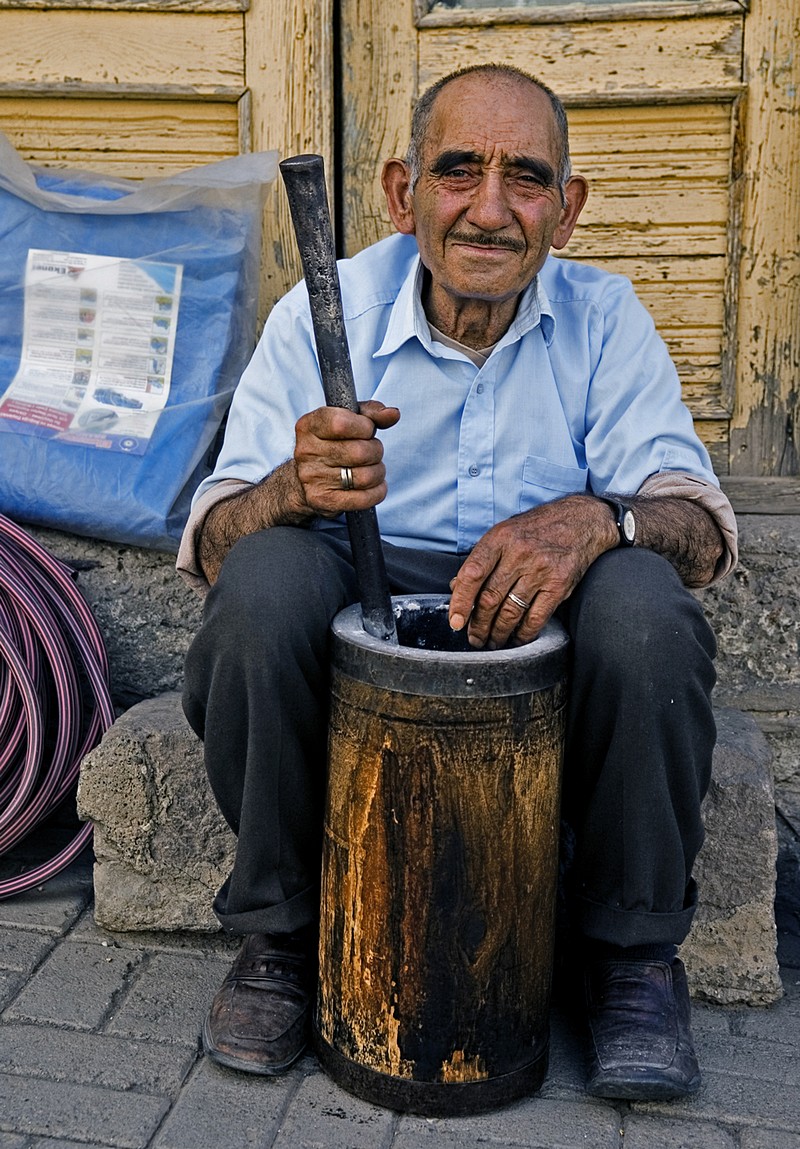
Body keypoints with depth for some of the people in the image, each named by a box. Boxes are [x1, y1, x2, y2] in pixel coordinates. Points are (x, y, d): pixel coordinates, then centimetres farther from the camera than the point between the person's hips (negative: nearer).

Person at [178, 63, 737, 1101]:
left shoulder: (604, 319, -2)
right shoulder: (325, 314, -6)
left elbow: (701, 524, -10)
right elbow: (212, 542, -11)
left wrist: (595, 520, -35)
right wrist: (294, 488, -36)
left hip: (545, 629, 1)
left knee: (645, 610, -30)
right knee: (265, 581, -30)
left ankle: (635, 952, -4)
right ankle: (279, 928, -6)